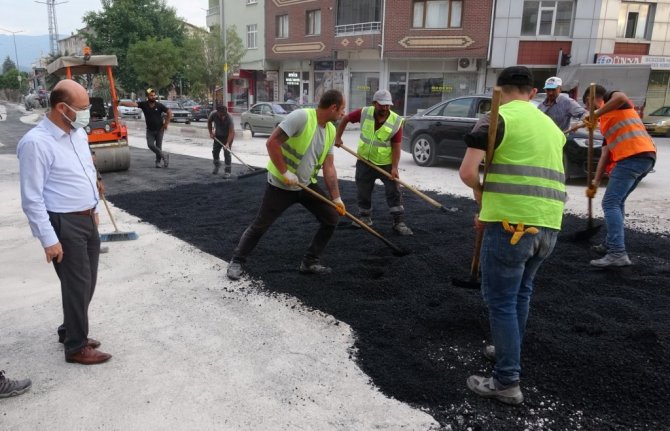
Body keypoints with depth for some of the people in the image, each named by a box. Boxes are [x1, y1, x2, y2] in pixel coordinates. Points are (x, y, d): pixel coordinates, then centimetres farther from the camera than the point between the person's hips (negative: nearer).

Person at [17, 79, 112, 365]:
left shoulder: (79, 133, 6)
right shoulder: (36, 143, -19)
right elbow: (32, 199, -18)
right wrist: (49, 240, -18)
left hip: (87, 219, 8)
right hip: (64, 224, -8)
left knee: (87, 282, 17)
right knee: (78, 285, 1)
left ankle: (69, 331, 37)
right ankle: (76, 347, 19)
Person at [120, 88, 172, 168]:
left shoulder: (159, 105, -9)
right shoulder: (143, 104, -7)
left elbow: (169, 113, -5)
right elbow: (132, 104, -19)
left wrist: (166, 124, -6)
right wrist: (120, 103, -33)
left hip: (159, 129, -2)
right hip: (150, 130, 2)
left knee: (158, 146, 3)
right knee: (150, 145, -10)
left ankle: (158, 161, 20)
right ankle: (164, 155, 9)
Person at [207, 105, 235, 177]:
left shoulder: (229, 118, -33)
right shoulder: (213, 114, -22)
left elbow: (231, 132, -36)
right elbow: (209, 122, 2)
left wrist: (227, 143, -44)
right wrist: (211, 133, -3)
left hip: (228, 136, -4)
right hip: (218, 136, 5)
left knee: (227, 153, -12)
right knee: (215, 151, 11)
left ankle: (227, 171, -6)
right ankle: (217, 166, 36)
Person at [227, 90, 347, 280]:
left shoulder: (331, 131, 1)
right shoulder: (301, 116, -23)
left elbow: (328, 167, 4)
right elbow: (272, 143, -26)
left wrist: (336, 197, 0)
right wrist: (285, 172, -24)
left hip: (307, 185, 7)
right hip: (280, 185, -7)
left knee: (331, 218, 3)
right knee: (259, 226, 3)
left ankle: (309, 262, 16)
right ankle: (237, 261, 25)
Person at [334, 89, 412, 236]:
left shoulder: (396, 122, -16)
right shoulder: (364, 113, -12)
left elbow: (396, 147, -14)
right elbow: (345, 119, 4)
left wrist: (394, 167, -21)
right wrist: (338, 137, 0)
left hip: (386, 163, -2)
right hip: (365, 161, 2)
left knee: (394, 192, -4)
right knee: (363, 192, 12)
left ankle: (399, 222, 3)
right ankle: (365, 217, 31)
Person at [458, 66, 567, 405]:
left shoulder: (497, 118, -3)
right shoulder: (550, 125, 20)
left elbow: (467, 172, -12)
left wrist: (481, 192, 9)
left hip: (513, 222, -7)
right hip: (548, 224, 7)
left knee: (501, 300, 2)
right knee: (520, 292, 23)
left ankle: (507, 382, 7)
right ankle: (508, 350, 39)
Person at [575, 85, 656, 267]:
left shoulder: (608, 98, 10)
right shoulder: (607, 122, 31)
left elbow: (621, 97, -18)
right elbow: (605, 154, 24)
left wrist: (597, 114, -11)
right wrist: (595, 182, 18)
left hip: (633, 156, -10)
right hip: (645, 156, 10)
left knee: (610, 203, -11)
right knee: (617, 202, 22)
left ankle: (618, 254, -17)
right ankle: (611, 244, 28)